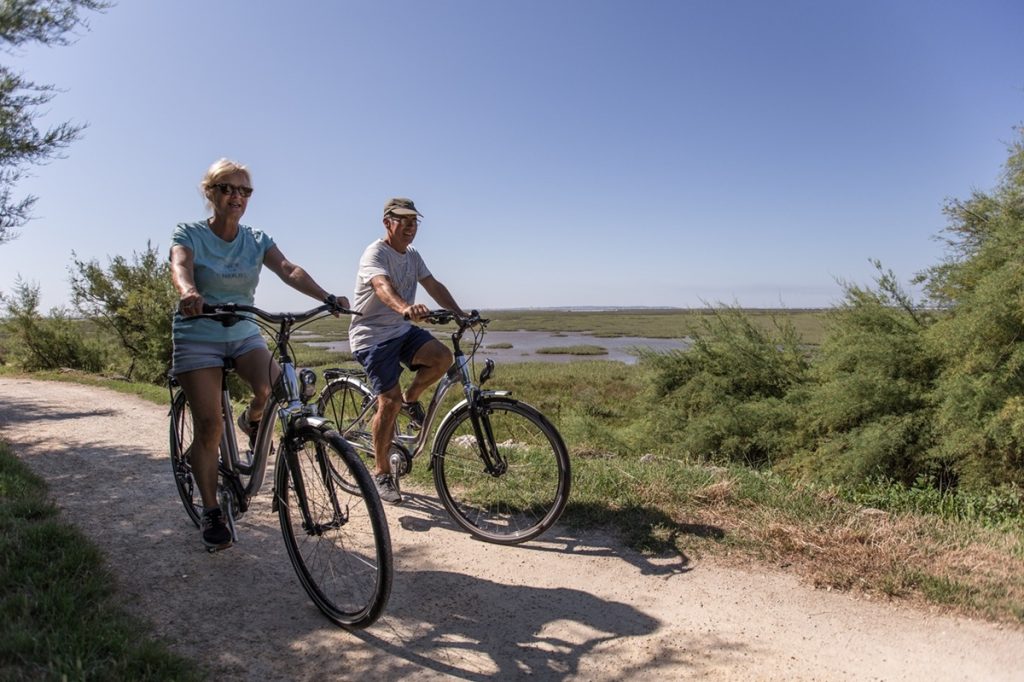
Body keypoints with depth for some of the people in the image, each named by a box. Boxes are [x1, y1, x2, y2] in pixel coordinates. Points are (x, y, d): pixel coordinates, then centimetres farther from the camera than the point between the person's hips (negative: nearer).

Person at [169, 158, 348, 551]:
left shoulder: (257, 240, 4)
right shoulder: (190, 234, -4)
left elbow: (288, 270, -13)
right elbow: (180, 267, -26)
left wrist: (327, 297, -32)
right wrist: (189, 293, -51)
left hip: (244, 334, 2)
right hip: (197, 338, -2)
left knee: (275, 388, -27)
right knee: (209, 427, -8)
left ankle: (252, 420, 10)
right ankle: (211, 513, 8)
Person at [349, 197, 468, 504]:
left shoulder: (413, 256, 11)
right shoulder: (375, 253, -16)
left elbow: (434, 286, 7)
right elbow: (383, 286, -36)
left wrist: (460, 314, -8)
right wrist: (405, 307, -57)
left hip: (401, 330, 7)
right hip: (372, 336, -7)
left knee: (442, 356, -21)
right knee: (389, 401, -13)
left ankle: (411, 398, 7)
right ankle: (381, 473, 4)